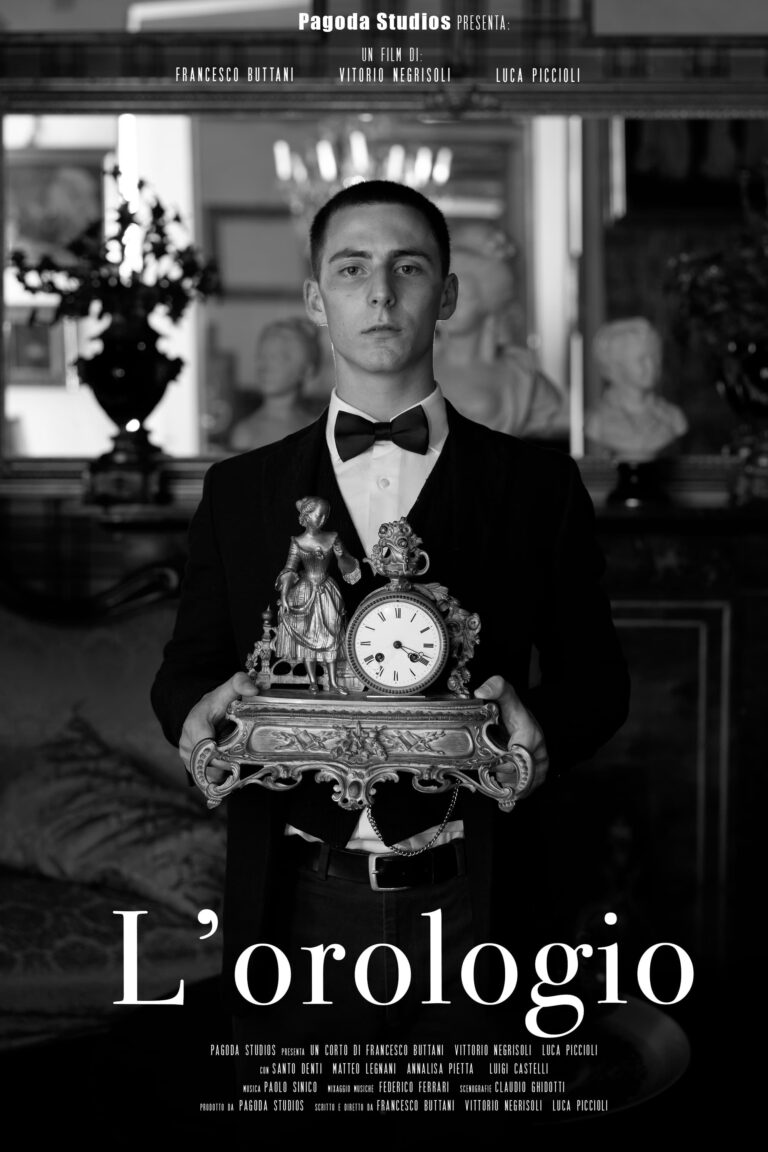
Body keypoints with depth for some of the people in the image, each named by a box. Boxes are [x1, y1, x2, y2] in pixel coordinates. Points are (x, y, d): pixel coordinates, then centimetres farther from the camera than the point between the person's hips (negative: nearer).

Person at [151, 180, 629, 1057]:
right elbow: (186, 666, 12)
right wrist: (197, 710, -11)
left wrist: (543, 726, -16)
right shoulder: (239, 491, 9)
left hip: (472, 907, -1)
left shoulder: (537, 485, 5)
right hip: (296, 909, 1)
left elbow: (594, 675, 6)